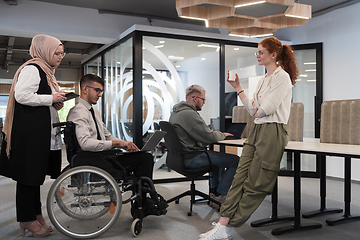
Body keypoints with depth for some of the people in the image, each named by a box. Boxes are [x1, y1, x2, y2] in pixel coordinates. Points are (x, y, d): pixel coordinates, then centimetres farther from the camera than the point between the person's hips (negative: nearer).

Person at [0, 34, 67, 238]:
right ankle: (27, 219, 10)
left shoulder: (46, 71, 20)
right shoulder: (32, 69, -11)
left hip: (43, 133, 10)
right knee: (28, 174, -1)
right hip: (30, 131, -10)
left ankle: (36, 215, 25)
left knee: (36, 174, 15)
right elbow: (22, 95, -23)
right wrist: (51, 99, -16)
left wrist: (57, 104, 10)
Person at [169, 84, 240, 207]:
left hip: (181, 156, 11)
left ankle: (214, 191, 32)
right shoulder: (189, 114, -21)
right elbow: (209, 138, -20)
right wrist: (222, 135, 2)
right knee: (235, 161, -9)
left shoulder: (175, 112, 12)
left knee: (217, 155, 32)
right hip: (191, 159, -11)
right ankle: (219, 197, 0)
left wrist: (215, 134, 14)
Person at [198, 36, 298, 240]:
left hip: (272, 131, -9)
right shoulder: (264, 80, 21)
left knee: (255, 183, -2)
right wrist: (238, 88, 16)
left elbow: (267, 108, -17)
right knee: (240, 177, -1)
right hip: (257, 130, 9)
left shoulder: (282, 77, -7)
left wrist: (257, 112, 4)